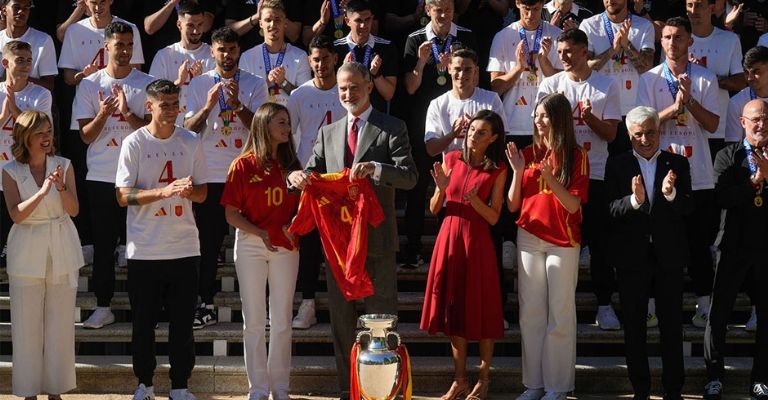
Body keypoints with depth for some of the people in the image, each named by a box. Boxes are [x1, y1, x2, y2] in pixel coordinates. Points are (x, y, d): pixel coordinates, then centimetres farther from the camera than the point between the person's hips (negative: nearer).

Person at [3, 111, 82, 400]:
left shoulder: (63, 166, 1)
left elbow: (74, 210, -5)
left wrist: (61, 187, -24)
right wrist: (42, 193, -28)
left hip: (62, 254, 2)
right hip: (27, 254, -2)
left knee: (60, 323, 5)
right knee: (27, 325, 1)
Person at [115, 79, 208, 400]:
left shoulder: (191, 142, 6)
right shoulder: (134, 143, -4)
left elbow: (202, 194, 9)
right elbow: (123, 196, -8)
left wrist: (189, 190, -15)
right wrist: (164, 191, -21)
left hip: (184, 248, 2)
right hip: (144, 250, -2)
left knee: (183, 322, 4)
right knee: (143, 321, 6)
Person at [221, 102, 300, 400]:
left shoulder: (291, 164, 6)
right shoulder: (243, 165, -5)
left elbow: (300, 206, 12)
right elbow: (231, 214, -6)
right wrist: (260, 233, -18)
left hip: (285, 246, 3)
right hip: (251, 245, -3)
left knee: (282, 320, 5)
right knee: (254, 320, 2)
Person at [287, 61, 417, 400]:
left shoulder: (392, 128, 0)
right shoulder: (328, 133, 15)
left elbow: (410, 176, -10)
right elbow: (313, 174, 12)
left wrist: (374, 167, -28)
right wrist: (297, 176, -12)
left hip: (376, 239, -5)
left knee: (381, 317, -1)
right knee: (341, 319, 10)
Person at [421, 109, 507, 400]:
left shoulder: (497, 170, -2)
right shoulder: (451, 159, 5)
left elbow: (493, 217, -5)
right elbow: (434, 209, 6)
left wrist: (474, 200, -22)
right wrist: (441, 188, -14)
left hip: (476, 241, -3)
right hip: (449, 237, 3)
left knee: (481, 308, 0)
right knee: (454, 307, 7)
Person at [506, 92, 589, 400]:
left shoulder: (576, 156, -3)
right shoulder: (528, 153, 5)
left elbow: (573, 205, -11)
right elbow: (512, 205, 4)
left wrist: (549, 177, -22)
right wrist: (518, 172, -10)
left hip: (562, 241, -3)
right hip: (529, 238, 3)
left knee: (560, 314, -1)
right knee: (530, 313, 4)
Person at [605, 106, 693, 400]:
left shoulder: (677, 164, 4)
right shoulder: (617, 165, 0)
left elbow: (687, 208, -4)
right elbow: (611, 209, -8)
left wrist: (670, 194, -24)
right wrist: (634, 200, -28)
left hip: (669, 256, 0)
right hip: (631, 256, 0)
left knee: (672, 326, 4)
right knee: (634, 327, 7)